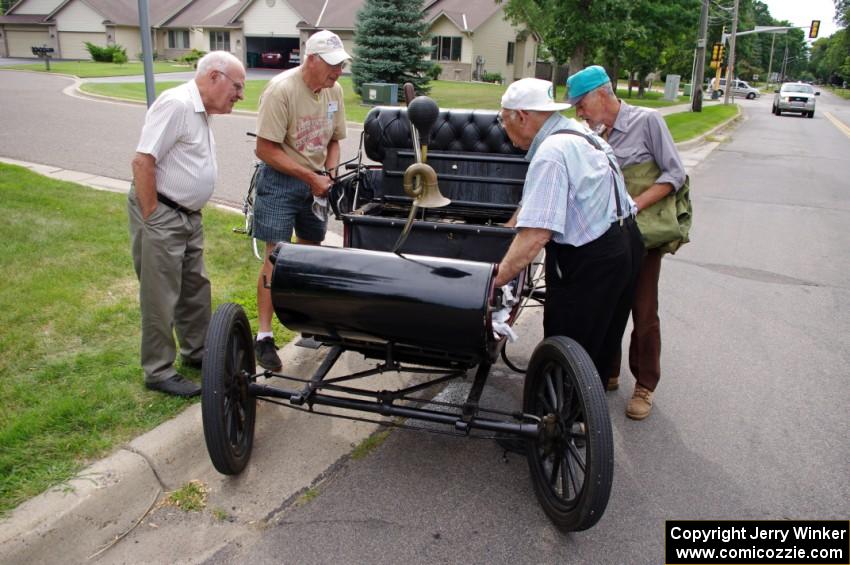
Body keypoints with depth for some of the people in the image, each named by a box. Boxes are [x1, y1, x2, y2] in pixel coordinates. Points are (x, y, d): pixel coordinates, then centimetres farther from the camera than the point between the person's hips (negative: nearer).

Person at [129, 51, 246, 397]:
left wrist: (186, 214, 16)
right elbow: (142, 161, -23)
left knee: (196, 288, 18)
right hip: (161, 215, -9)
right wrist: (151, 219, -21)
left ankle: (196, 351, 33)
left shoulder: (200, 111, 12)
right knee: (162, 297, 1)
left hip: (188, 215, 9)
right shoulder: (176, 104, -19)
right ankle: (159, 371, 13)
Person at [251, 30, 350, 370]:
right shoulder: (282, 90, -18)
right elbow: (265, 149, -20)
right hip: (280, 180, -6)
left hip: (316, 181, 6)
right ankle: (264, 336, -1)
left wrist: (329, 173, -3)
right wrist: (311, 177, -19)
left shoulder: (333, 90, 2)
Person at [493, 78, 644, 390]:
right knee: (599, 349, 23)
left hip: (589, 262, -10)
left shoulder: (551, 154, -22)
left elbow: (536, 235, -31)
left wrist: (492, 282, -28)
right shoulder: (577, 131, 11)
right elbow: (534, 204, 15)